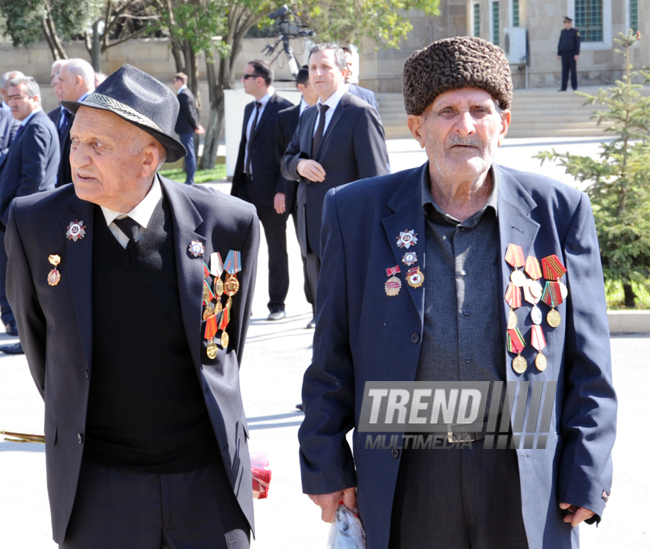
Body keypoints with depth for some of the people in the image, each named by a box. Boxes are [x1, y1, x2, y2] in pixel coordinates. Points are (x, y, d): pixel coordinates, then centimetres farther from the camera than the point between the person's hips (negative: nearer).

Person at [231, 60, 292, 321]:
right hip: (247, 186, 7)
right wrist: (236, 185, 15)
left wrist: (282, 191, -21)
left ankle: (277, 305, 15)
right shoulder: (250, 109, 14)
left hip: (271, 191, -7)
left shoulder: (283, 109, -12)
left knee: (277, 252, 5)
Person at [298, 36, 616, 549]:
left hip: (528, 484, 0)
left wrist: (586, 476, -3)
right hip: (406, 482, 0)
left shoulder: (560, 211, -1)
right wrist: (326, 466, 2)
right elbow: (331, 359, 5)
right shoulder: (358, 213, 0)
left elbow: (588, 362, 2)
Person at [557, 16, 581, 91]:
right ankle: (564, 87, 2)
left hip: (572, 54, -4)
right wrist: (559, 54, 8)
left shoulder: (575, 32, -2)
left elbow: (577, 43, -6)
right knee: (565, 71, 2)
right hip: (564, 54, 4)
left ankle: (574, 87, 4)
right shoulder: (563, 32, 11)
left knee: (573, 70, -2)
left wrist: (576, 54, -13)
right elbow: (560, 43, 12)